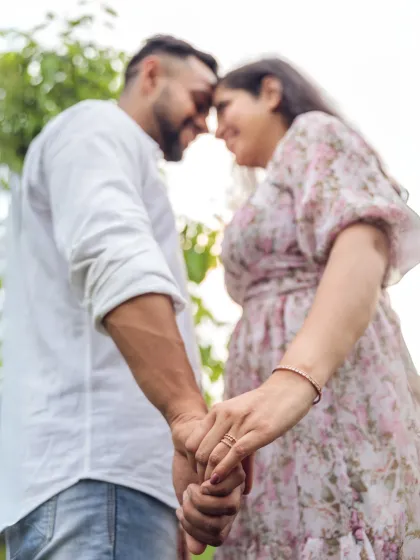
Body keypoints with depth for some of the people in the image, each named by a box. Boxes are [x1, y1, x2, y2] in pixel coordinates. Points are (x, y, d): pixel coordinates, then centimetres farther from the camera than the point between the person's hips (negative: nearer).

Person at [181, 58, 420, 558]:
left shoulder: (315, 134, 7)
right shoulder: (287, 206, 35)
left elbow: (367, 241, -14)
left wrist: (292, 382, -31)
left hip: (329, 414, -9)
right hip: (286, 433, 9)